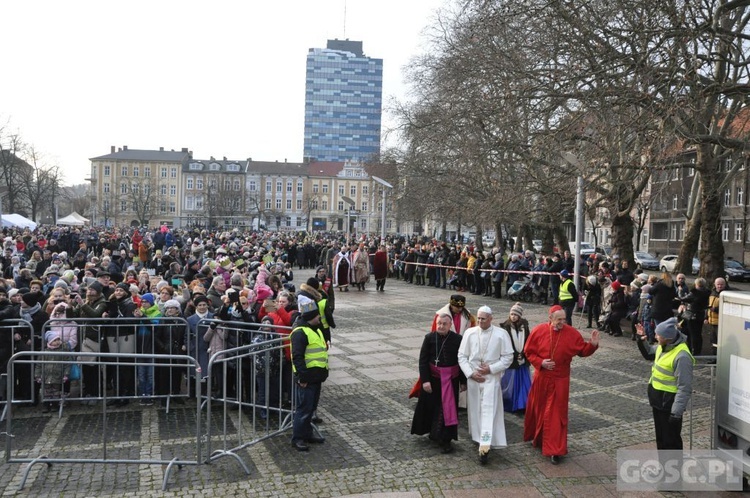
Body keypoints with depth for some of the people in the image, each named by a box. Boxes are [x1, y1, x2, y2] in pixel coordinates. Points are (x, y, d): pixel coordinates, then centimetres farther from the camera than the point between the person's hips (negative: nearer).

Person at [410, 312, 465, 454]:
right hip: (433, 378, 1)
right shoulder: (429, 338, -7)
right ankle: (433, 432, 37)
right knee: (431, 406, 13)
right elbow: (423, 360, -7)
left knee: (448, 408, 2)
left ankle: (445, 439, 12)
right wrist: (425, 380, -14)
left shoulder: (457, 339, -8)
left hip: (451, 379, -1)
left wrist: (463, 381, 2)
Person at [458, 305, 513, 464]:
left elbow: (508, 357, -2)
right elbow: (462, 356, 3)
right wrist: (470, 373, -8)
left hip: (492, 378, -3)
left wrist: (491, 369, -12)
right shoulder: (469, 333, 0)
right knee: (475, 409, 12)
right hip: (473, 378, 3)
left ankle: (485, 447, -13)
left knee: (488, 410, -10)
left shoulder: (501, 334, -5)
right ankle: (479, 438, 30)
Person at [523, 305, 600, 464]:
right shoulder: (539, 331, -9)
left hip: (560, 380, -1)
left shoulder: (572, 333, -8)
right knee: (537, 409, 16)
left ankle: (554, 450, 6)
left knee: (556, 414, -1)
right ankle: (536, 438, 41)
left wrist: (592, 345, -16)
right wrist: (540, 362, -15)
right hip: (541, 378, 1)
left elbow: (582, 351, 2)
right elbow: (528, 351, -2)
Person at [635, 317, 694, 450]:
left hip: (670, 404, -9)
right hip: (658, 401, 9)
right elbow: (649, 354, 22)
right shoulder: (662, 347, 0)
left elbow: (684, 388, -25)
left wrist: (676, 412, -24)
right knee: (660, 437, 22)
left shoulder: (682, 356, -27)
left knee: (671, 440, 5)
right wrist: (641, 340, 3)